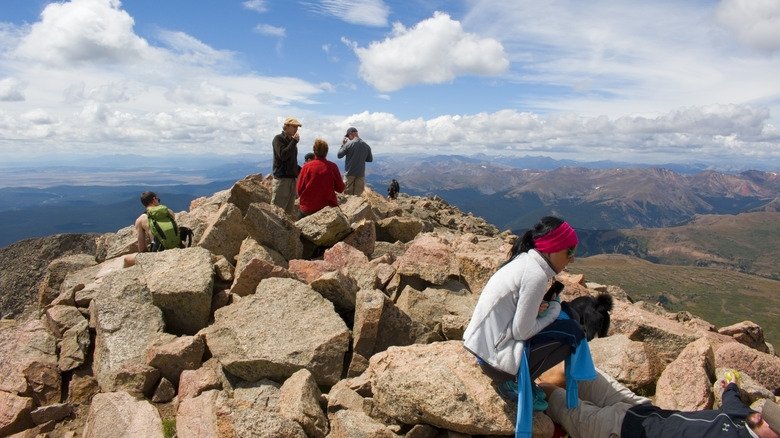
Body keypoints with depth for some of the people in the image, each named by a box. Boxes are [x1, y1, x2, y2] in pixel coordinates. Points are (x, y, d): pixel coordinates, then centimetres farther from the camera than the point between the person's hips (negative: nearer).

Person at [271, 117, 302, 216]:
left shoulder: (291, 141, 18)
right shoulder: (278, 139, -3)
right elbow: (283, 155, -20)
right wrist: (294, 141, -13)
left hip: (292, 178, 8)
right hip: (281, 179, -8)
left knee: (290, 211, 9)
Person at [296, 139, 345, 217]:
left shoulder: (306, 167, -8)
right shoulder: (333, 167, -7)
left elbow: (299, 189, -3)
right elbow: (340, 188, 0)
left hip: (307, 209, 0)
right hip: (328, 207, 0)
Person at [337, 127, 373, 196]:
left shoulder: (349, 144, -10)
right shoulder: (366, 146, 3)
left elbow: (339, 155, -2)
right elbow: (370, 159, 12)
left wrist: (343, 145, 9)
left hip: (350, 173, -3)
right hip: (360, 173, 3)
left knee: (348, 194, 5)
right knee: (358, 194, 6)